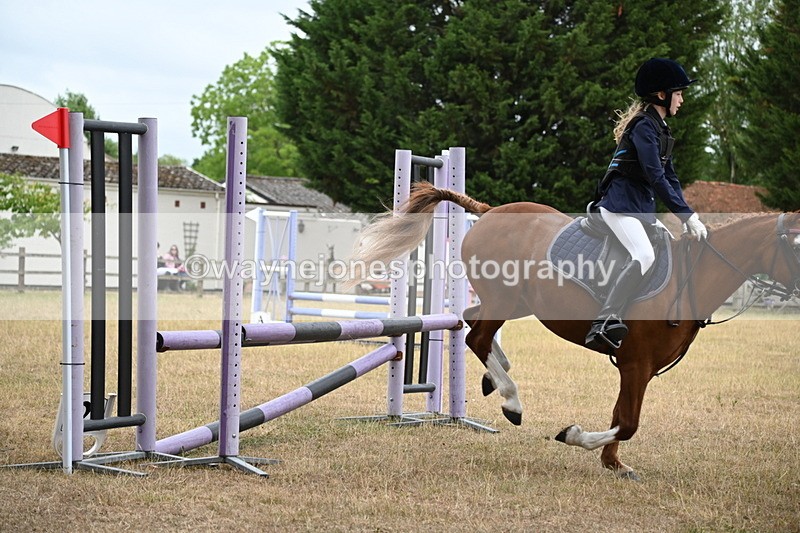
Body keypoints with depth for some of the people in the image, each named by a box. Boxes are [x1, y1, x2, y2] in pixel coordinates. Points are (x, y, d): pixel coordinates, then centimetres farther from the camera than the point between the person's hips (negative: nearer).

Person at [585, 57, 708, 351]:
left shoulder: (659, 127, 17)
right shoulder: (644, 125, -13)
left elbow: (670, 177, 17)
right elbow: (655, 177, -21)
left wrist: (688, 215, 6)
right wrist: (686, 215, -21)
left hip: (641, 208, 11)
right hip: (620, 205, -11)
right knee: (644, 256, -28)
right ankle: (604, 323, -36)